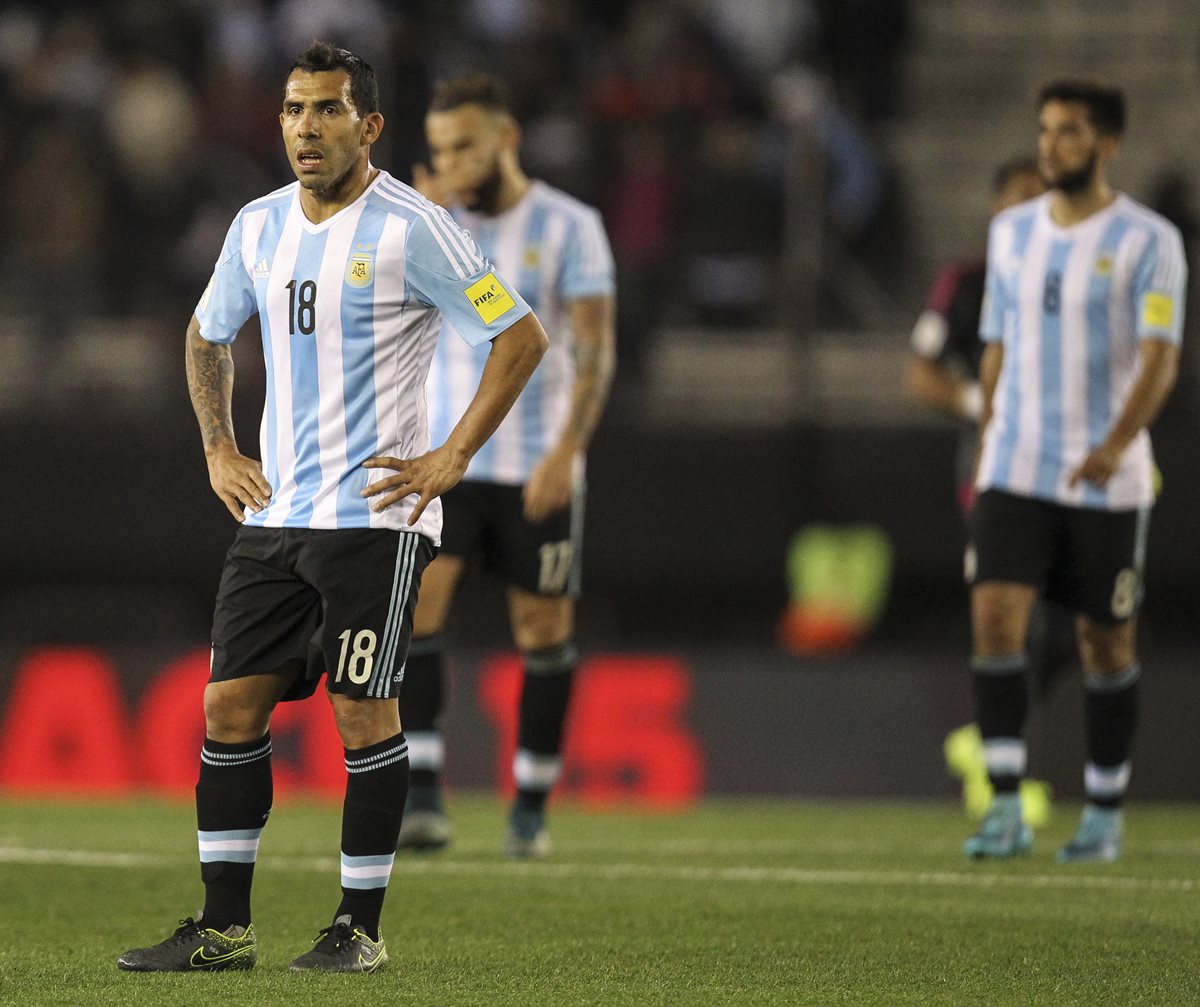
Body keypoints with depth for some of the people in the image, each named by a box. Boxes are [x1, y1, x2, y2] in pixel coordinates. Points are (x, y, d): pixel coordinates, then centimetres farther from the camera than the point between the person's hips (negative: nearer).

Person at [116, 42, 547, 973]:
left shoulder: (409, 229, -10)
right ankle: (225, 929, 8)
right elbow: (207, 336, 27)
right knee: (230, 704, 2)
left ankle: (361, 928, 5)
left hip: (375, 512, -6)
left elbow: (522, 338, -9)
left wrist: (449, 461, -11)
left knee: (363, 713, -5)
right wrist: (220, 450, 15)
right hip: (273, 513, 6)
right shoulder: (259, 227, 9)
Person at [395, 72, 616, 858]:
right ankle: (424, 800, -16)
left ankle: (532, 807, 17)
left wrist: (568, 450, -21)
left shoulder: (568, 226, -4)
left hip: (538, 468, -2)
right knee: (412, 608, -14)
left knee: (544, 629, 4)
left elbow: (596, 348, -10)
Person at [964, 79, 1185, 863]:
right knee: (995, 619, -13)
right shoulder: (1012, 232, 10)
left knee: (1107, 644, 5)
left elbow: (1161, 358, -14)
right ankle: (1007, 810, -13)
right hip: (1015, 473, 3)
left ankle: (1105, 813, 18)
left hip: (1108, 482, -3)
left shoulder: (1148, 241, -6)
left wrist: (1116, 444, -28)